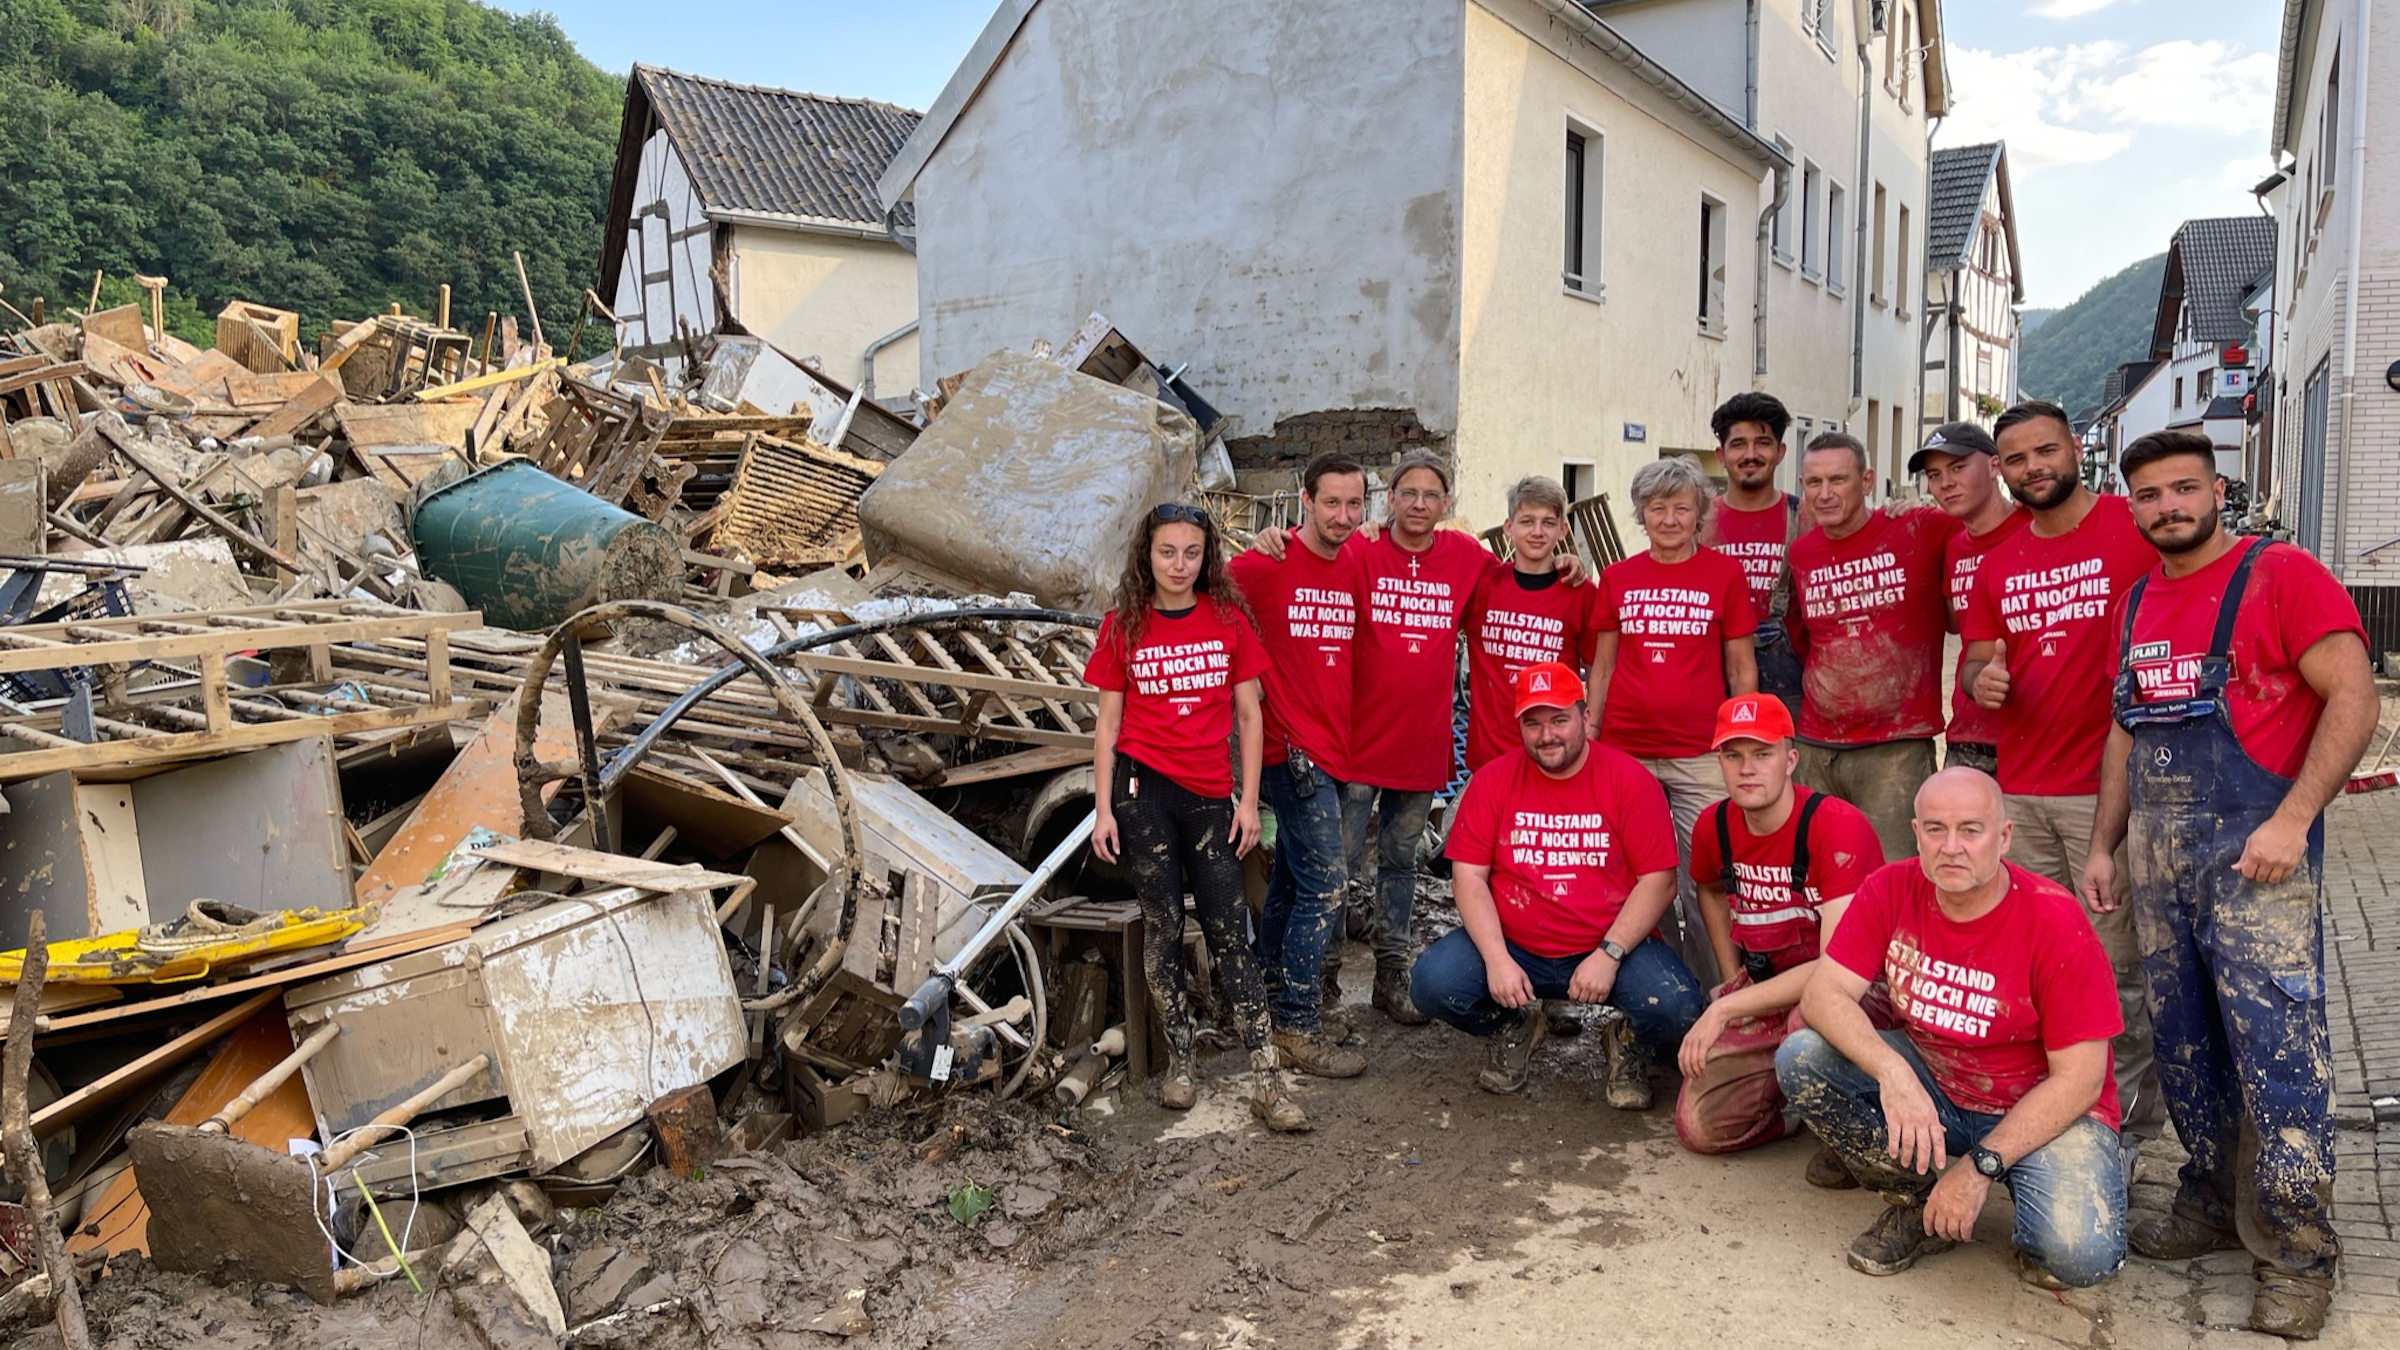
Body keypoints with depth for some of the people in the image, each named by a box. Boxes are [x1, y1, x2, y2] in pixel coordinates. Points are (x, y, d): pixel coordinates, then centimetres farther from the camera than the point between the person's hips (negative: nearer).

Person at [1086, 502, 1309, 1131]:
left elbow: (1248, 715, 4)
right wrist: (1103, 809, -1)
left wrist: (1249, 800, -1)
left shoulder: (1228, 618, 3)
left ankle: (1266, 1082, 0)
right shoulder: (1123, 626, 3)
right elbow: (1108, 723, 4)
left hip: (1209, 794, 1)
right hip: (1142, 786, 0)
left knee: (1231, 932, 0)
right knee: (1163, 923, 4)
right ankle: (1179, 1062, 17)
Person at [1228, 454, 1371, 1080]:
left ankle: (1271, 998, 32)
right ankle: (1298, 1028, 1)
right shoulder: (1267, 564, -11)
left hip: (1333, 747, 7)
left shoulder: (1357, 568, 8)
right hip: (1293, 747, -7)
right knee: (1324, 885, -8)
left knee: (1291, 876, 18)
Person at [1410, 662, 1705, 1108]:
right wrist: (1496, 959, -15)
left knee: (1676, 1008, -29)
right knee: (1431, 982, -22)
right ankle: (1518, 1028, 12)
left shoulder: (1630, 780, -4)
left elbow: (1658, 880, -7)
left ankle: (1625, 1038, 11)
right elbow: (1468, 876, -2)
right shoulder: (1492, 780, 1)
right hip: (1513, 948, 2)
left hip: (1615, 946, -1)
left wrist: (1608, 954, -17)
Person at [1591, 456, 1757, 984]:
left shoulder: (1725, 573, 2)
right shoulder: (1617, 577, 8)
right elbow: (1602, 667, 11)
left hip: (1702, 756, -2)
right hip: (1624, 753, 2)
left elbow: (1741, 668, 5)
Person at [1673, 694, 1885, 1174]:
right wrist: (1733, 979, 12)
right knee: (1700, 1126, -9)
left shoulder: (1839, 827, -22)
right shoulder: (1714, 827, -2)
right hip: (1764, 992, 6)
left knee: (1811, 1018, -42)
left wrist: (1724, 1009, -28)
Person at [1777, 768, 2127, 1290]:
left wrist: (1980, 1165, -23)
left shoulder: (2055, 921, -20)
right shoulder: (1892, 890, -10)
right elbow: (1823, 994, -16)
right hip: (1930, 1087, 4)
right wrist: (1891, 1070, -36)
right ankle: (1921, 1204, 0)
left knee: (2080, 1255, -31)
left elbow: (2078, 1079, -18)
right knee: (1802, 1057, -20)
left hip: (2044, 1109, -4)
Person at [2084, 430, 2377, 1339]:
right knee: (2184, 1049, 13)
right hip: (2157, 851, 7)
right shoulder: (2135, 603, 15)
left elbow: (2353, 697, -11)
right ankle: (2213, 1206, 27)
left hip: (2254, 853, -7)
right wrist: (2103, 844, 16)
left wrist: (2292, 821, -19)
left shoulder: (2281, 576, -5)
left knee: (2278, 1056, -6)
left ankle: (2296, 1257, 5)